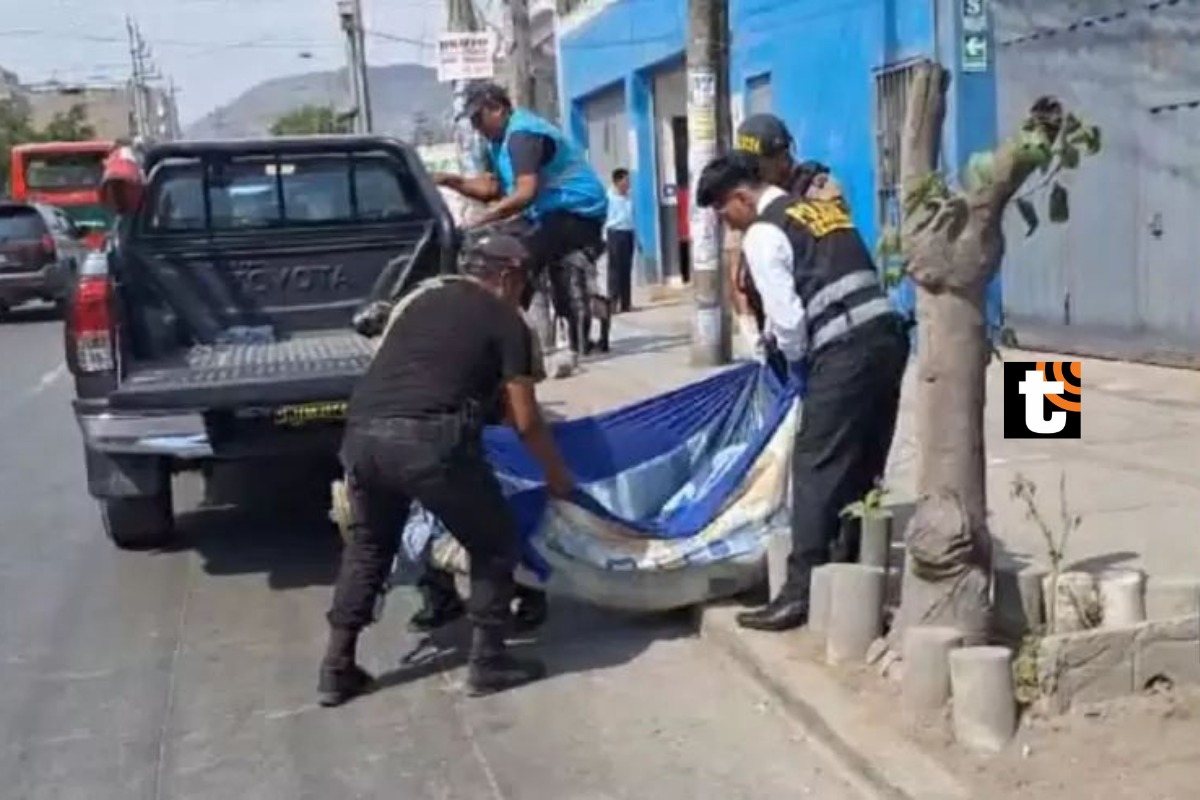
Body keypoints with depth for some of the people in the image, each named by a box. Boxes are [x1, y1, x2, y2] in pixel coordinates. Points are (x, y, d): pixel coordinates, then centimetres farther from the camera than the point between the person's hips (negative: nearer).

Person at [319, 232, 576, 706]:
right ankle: (487, 661, 21)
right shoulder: (506, 322, 12)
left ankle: (338, 668, 28)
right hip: (428, 438, -6)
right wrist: (557, 475, 27)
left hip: (361, 431, 6)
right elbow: (525, 422, 11)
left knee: (369, 543, 27)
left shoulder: (421, 296, 27)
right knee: (494, 542, 16)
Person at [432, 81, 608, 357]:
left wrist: (480, 221, -29)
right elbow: (489, 189, 14)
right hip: (556, 213, 11)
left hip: (577, 212, -11)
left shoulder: (522, 134, -17)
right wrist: (449, 180, 2)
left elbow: (525, 193, -28)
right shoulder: (502, 139, 16)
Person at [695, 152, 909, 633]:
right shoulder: (822, 207, 22)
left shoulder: (763, 234, -4)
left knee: (817, 469, -4)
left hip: (846, 353, -9)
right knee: (864, 468, 14)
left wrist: (795, 359, 9)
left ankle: (801, 592, -1)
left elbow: (787, 317, -10)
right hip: (886, 336, 9)